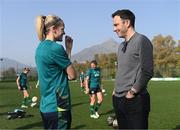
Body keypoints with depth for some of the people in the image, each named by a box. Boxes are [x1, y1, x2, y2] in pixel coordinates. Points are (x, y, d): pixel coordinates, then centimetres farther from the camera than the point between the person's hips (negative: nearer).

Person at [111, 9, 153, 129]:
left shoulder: (141, 41, -9)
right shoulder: (121, 46, 16)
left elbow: (147, 72, -15)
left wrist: (132, 92, -13)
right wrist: (117, 90, 10)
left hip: (135, 100, -8)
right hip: (118, 99, 8)